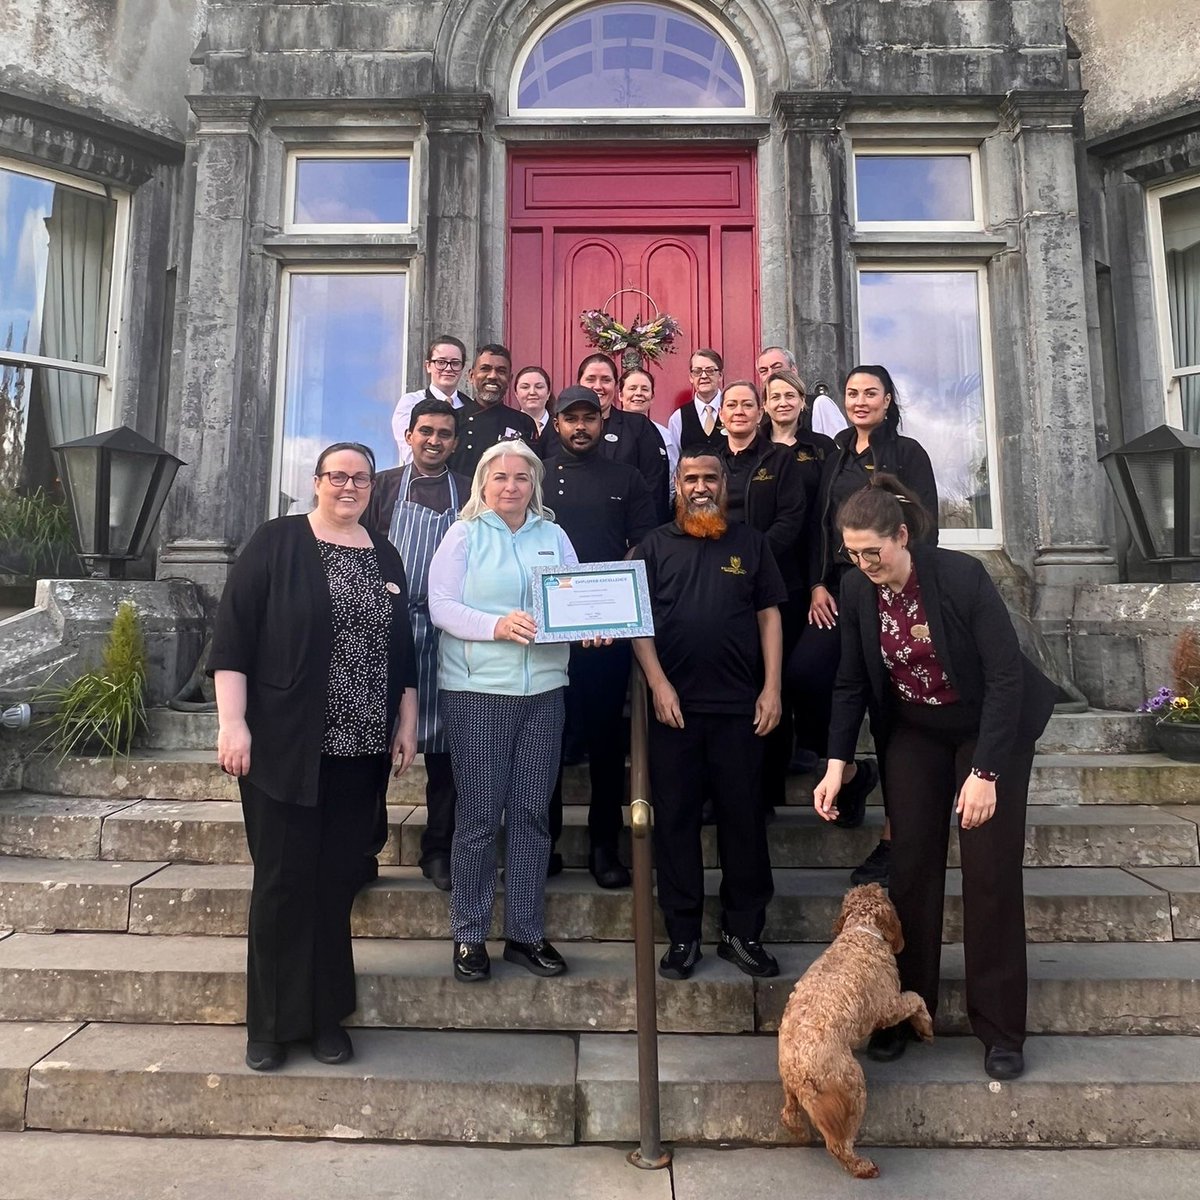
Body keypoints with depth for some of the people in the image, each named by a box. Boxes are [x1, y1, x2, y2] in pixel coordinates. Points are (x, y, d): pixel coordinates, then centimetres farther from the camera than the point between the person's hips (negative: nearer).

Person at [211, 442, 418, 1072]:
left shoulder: (385, 555, 13)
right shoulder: (276, 542, -1)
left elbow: (402, 648, 16)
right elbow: (233, 633, -6)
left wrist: (406, 722, 13)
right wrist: (232, 722, -12)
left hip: (358, 750, 4)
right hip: (284, 745, -3)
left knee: (337, 883, 9)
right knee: (283, 881, 4)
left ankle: (326, 1014, 24)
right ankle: (270, 1021, 21)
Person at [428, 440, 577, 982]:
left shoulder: (553, 536, 14)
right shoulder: (463, 535, 3)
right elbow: (441, 606, -6)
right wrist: (497, 624, -20)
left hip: (544, 689, 3)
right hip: (477, 690, -3)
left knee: (532, 812, 8)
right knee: (479, 815, 2)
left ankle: (525, 932, 21)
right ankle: (469, 935, 18)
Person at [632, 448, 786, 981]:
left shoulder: (750, 543, 10)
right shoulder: (656, 544, 8)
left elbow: (769, 616, 7)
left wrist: (772, 687, -1)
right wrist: (658, 684, -7)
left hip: (740, 706, 0)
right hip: (673, 705, 0)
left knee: (743, 817, 6)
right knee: (675, 818, 5)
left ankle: (743, 932, 20)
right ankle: (682, 935, 18)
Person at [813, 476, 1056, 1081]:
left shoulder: (962, 576, -27)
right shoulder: (857, 589, -13)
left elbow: (1006, 676, -24)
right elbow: (851, 682, -5)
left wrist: (984, 773, -27)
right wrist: (836, 765, -10)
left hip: (991, 729, -3)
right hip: (914, 732, 4)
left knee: (991, 873, -1)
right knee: (910, 867, 4)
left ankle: (1001, 1028, 16)